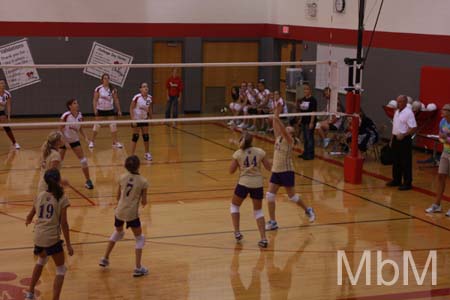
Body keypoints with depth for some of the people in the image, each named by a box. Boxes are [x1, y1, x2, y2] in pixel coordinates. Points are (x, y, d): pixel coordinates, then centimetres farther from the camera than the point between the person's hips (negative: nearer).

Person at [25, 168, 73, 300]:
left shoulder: (40, 195, 6)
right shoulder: (62, 198, -8)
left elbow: (30, 216, 18)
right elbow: (63, 223, -11)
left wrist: (28, 221, 43)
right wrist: (68, 245, -5)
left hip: (38, 237, 6)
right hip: (52, 238, -6)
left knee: (41, 261, 33)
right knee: (61, 270, 10)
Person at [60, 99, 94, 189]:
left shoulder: (80, 115, -7)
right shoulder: (66, 116, -21)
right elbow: (61, 129, -15)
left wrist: (85, 137, -6)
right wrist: (63, 140, -21)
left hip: (74, 139, 4)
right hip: (64, 139, -4)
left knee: (83, 160, -1)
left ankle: (88, 181, 9)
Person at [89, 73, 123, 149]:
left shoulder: (113, 89, 0)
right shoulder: (98, 89, -7)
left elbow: (116, 100, 5)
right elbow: (95, 100, -5)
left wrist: (119, 110, 3)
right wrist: (95, 109, -15)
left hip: (110, 110, 2)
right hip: (100, 110, -2)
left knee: (113, 126, -2)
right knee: (96, 126, 4)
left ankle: (115, 142, 7)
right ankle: (92, 142, 18)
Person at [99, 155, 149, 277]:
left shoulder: (122, 178, 1)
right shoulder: (143, 181, -11)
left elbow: (118, 197, 9)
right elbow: (144, 202, -7)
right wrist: (142, 199, 14)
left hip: (119, 211, 5)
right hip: (132, 213, -5)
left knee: (118, 233, 31)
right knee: (140, 238, 13)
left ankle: (105, 259, 35)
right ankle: (138, 268, 5)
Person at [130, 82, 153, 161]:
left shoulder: (149, 97, -5)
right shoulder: (137, 97, -20)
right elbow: (131, 108, -16)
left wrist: (150, 118, 8)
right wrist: (133, 119, -20)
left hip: (144, 119, 5)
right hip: (136, 119, -5)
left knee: (146, 136, 7)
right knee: (135, 137, -4)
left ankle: (147, 154, 21)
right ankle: (132, 155, 4)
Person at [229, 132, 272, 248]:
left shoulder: (238, 154, -3)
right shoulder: (259, 152, 0)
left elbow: (231, 171, 2)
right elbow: (269, 167, 4)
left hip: (244, 183, -2)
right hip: (257, 184, 2)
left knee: (234, 206, 24)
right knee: (258, 211, 16)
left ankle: (237, 233, 19)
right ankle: (263, 239, 4)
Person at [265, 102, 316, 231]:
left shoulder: (289, 140, -10)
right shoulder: (278, 138, 7)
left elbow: (283, 129, -27)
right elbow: (276, 126, 0)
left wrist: (277, 118, -36)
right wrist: (277, 112, -6)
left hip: (286, 172, -7)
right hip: (276, 171, 7)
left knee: (292, 196, 4)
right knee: (270, 195, -3)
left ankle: (308, 210, 30)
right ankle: (273, 222, 3)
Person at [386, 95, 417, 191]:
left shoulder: (408, 113, -13)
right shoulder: (397, 112, 13)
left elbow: (414, 128, -18)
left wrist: (403, 135, -23)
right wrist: (392, 139, 17)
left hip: (404, 140, -8)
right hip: (396, 139, 8)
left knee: (405, 163, -3)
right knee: (396, 161, 15)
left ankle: (407, 183, 3)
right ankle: (396, 180, 25)